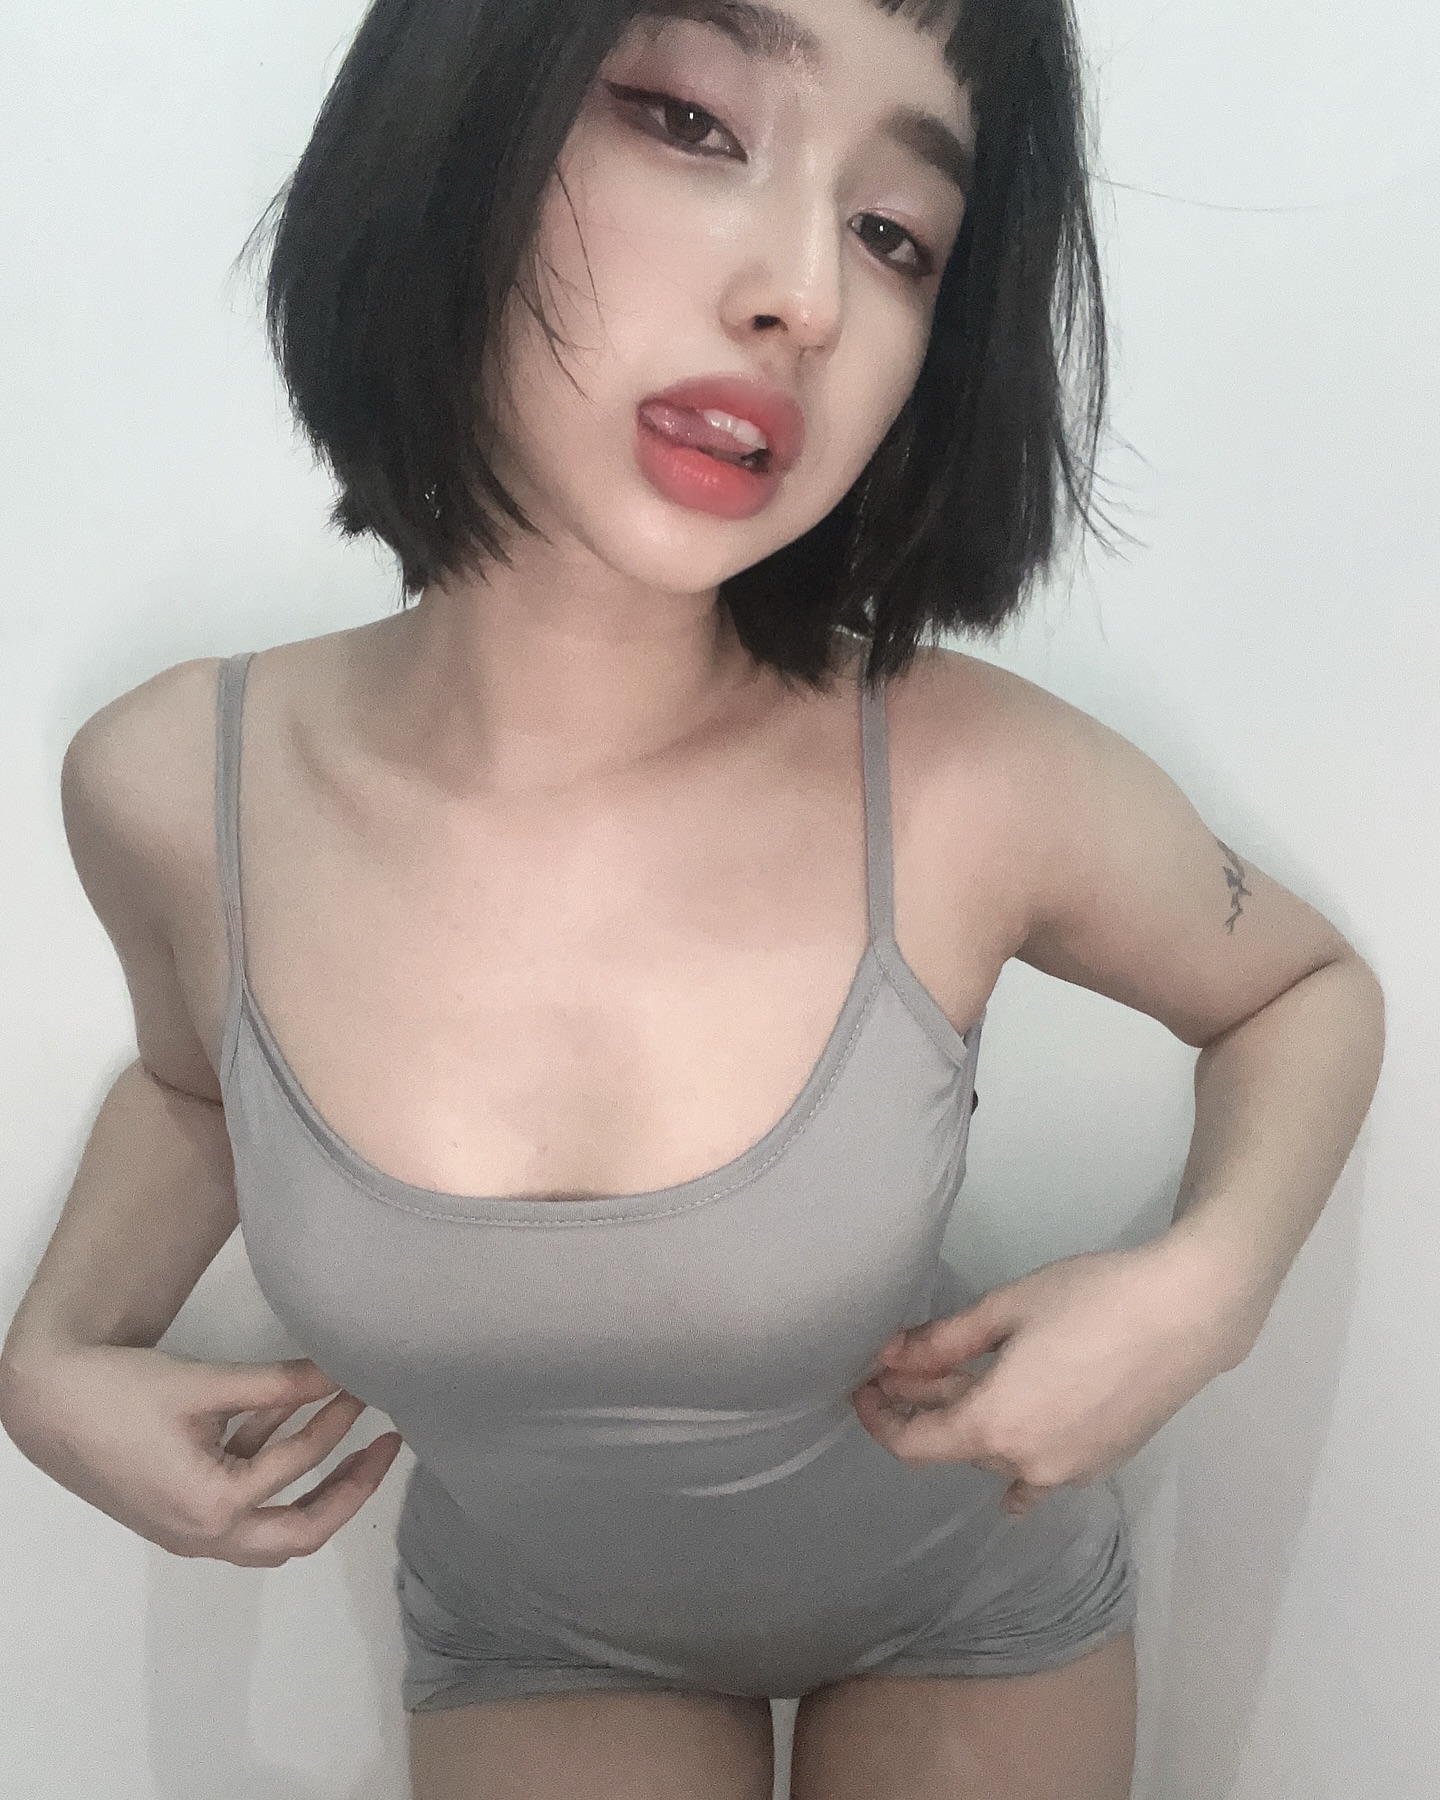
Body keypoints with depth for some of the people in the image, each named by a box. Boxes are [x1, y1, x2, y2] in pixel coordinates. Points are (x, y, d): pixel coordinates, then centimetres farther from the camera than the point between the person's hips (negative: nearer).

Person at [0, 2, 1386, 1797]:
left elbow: (1307, 989, -8)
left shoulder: (975, 787, -30)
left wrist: (1204, 1286, -24)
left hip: (967, 1595, 0)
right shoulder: (167, 790, -22)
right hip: (533, 1633, 1)